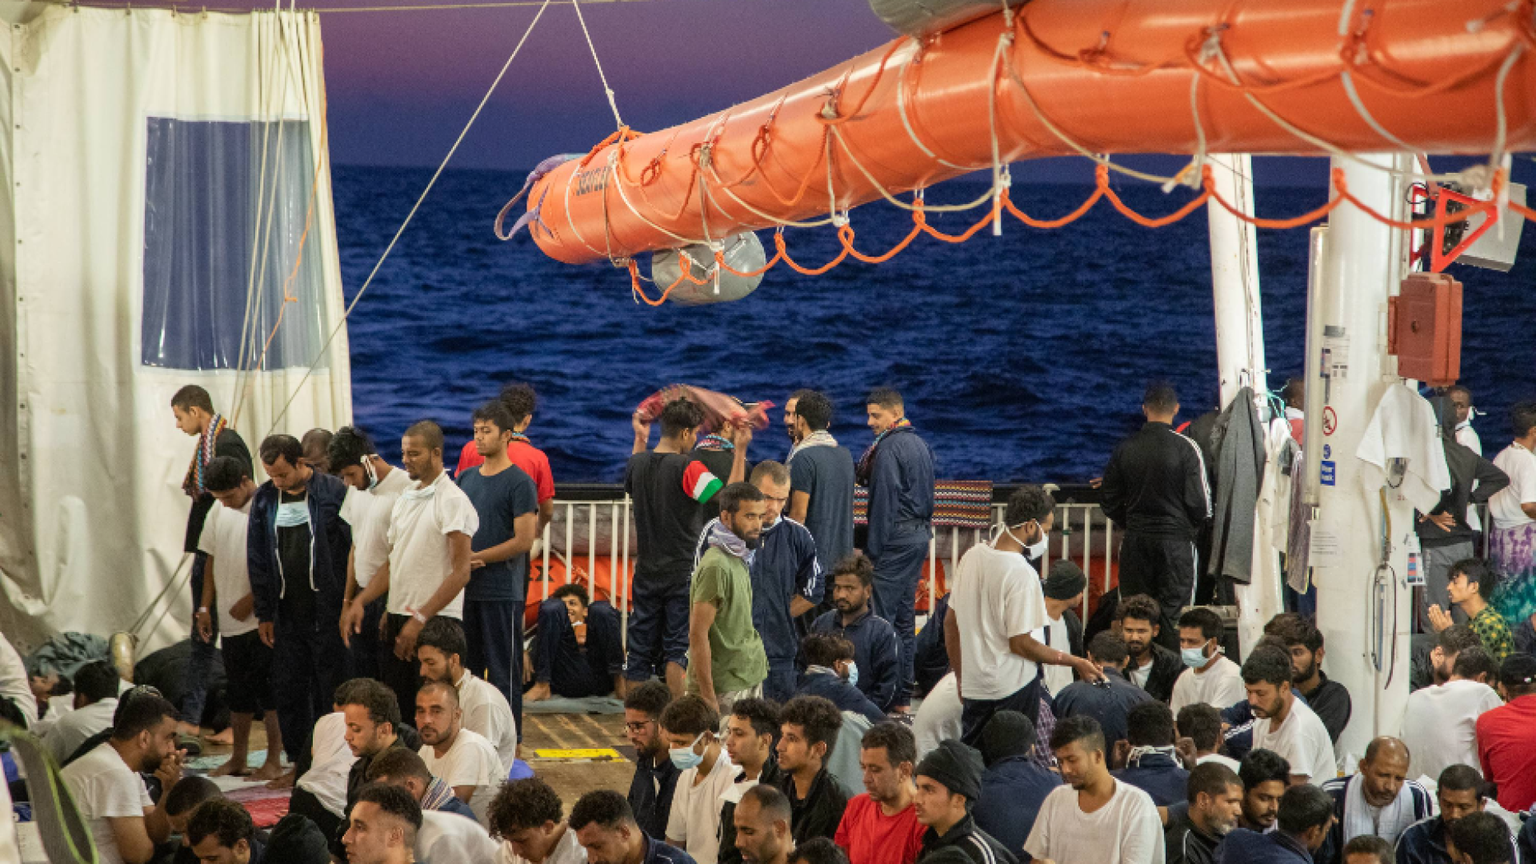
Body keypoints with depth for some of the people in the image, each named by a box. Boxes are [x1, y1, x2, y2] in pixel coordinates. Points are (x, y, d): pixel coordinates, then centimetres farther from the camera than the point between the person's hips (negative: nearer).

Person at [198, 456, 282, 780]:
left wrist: (252, 600, -15)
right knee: (238, 692, 13)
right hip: (230, 619, 7)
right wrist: (205, 607, 12)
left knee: (268, 689, -4)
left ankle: (274, 760, 1)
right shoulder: (219, 511, 10)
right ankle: (238, 759, 21)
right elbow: (212, 559, 17)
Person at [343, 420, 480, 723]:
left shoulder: (453, 501, -8)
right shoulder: (404, 501, 16)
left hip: (435, 621, -8)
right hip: (396, 619, 8)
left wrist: (420, 619, -18)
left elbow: (461, 572, -14)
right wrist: (360, 601, 6)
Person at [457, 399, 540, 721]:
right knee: (466, 669, 11)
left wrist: (476, 557, -12)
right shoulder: (466, 478, 13)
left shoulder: (519, 483, -7)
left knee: (504, 673, -2)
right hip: (465, 589, 7)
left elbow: (524, 541, -13)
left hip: (502, 593, -7)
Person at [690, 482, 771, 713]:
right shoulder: (716, 566, -17)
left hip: (750, 683, 9)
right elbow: (698, 635, -20)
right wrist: (708, 698, -22)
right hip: (724, 690, -9)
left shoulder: (739, 560, 12)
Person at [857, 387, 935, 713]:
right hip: (921, 533, 9)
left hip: (897, 536, -9)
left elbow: (884, 499, -15)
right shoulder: (920, 444, 16)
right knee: (905, 616, 12)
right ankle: (902, 695, 14)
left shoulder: (889, 447, -12)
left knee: (881, 614, -9)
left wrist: (873, 548, -13)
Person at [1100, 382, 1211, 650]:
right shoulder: (1186, 448, -9)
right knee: (1173, 613, 2)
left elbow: (1111, 502, 6)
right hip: (1176, 540, -2)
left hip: (1135, 541, 3)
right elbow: (1200, 503, -10)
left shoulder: (1125, 448, 0)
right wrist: (1191, 529, 10)